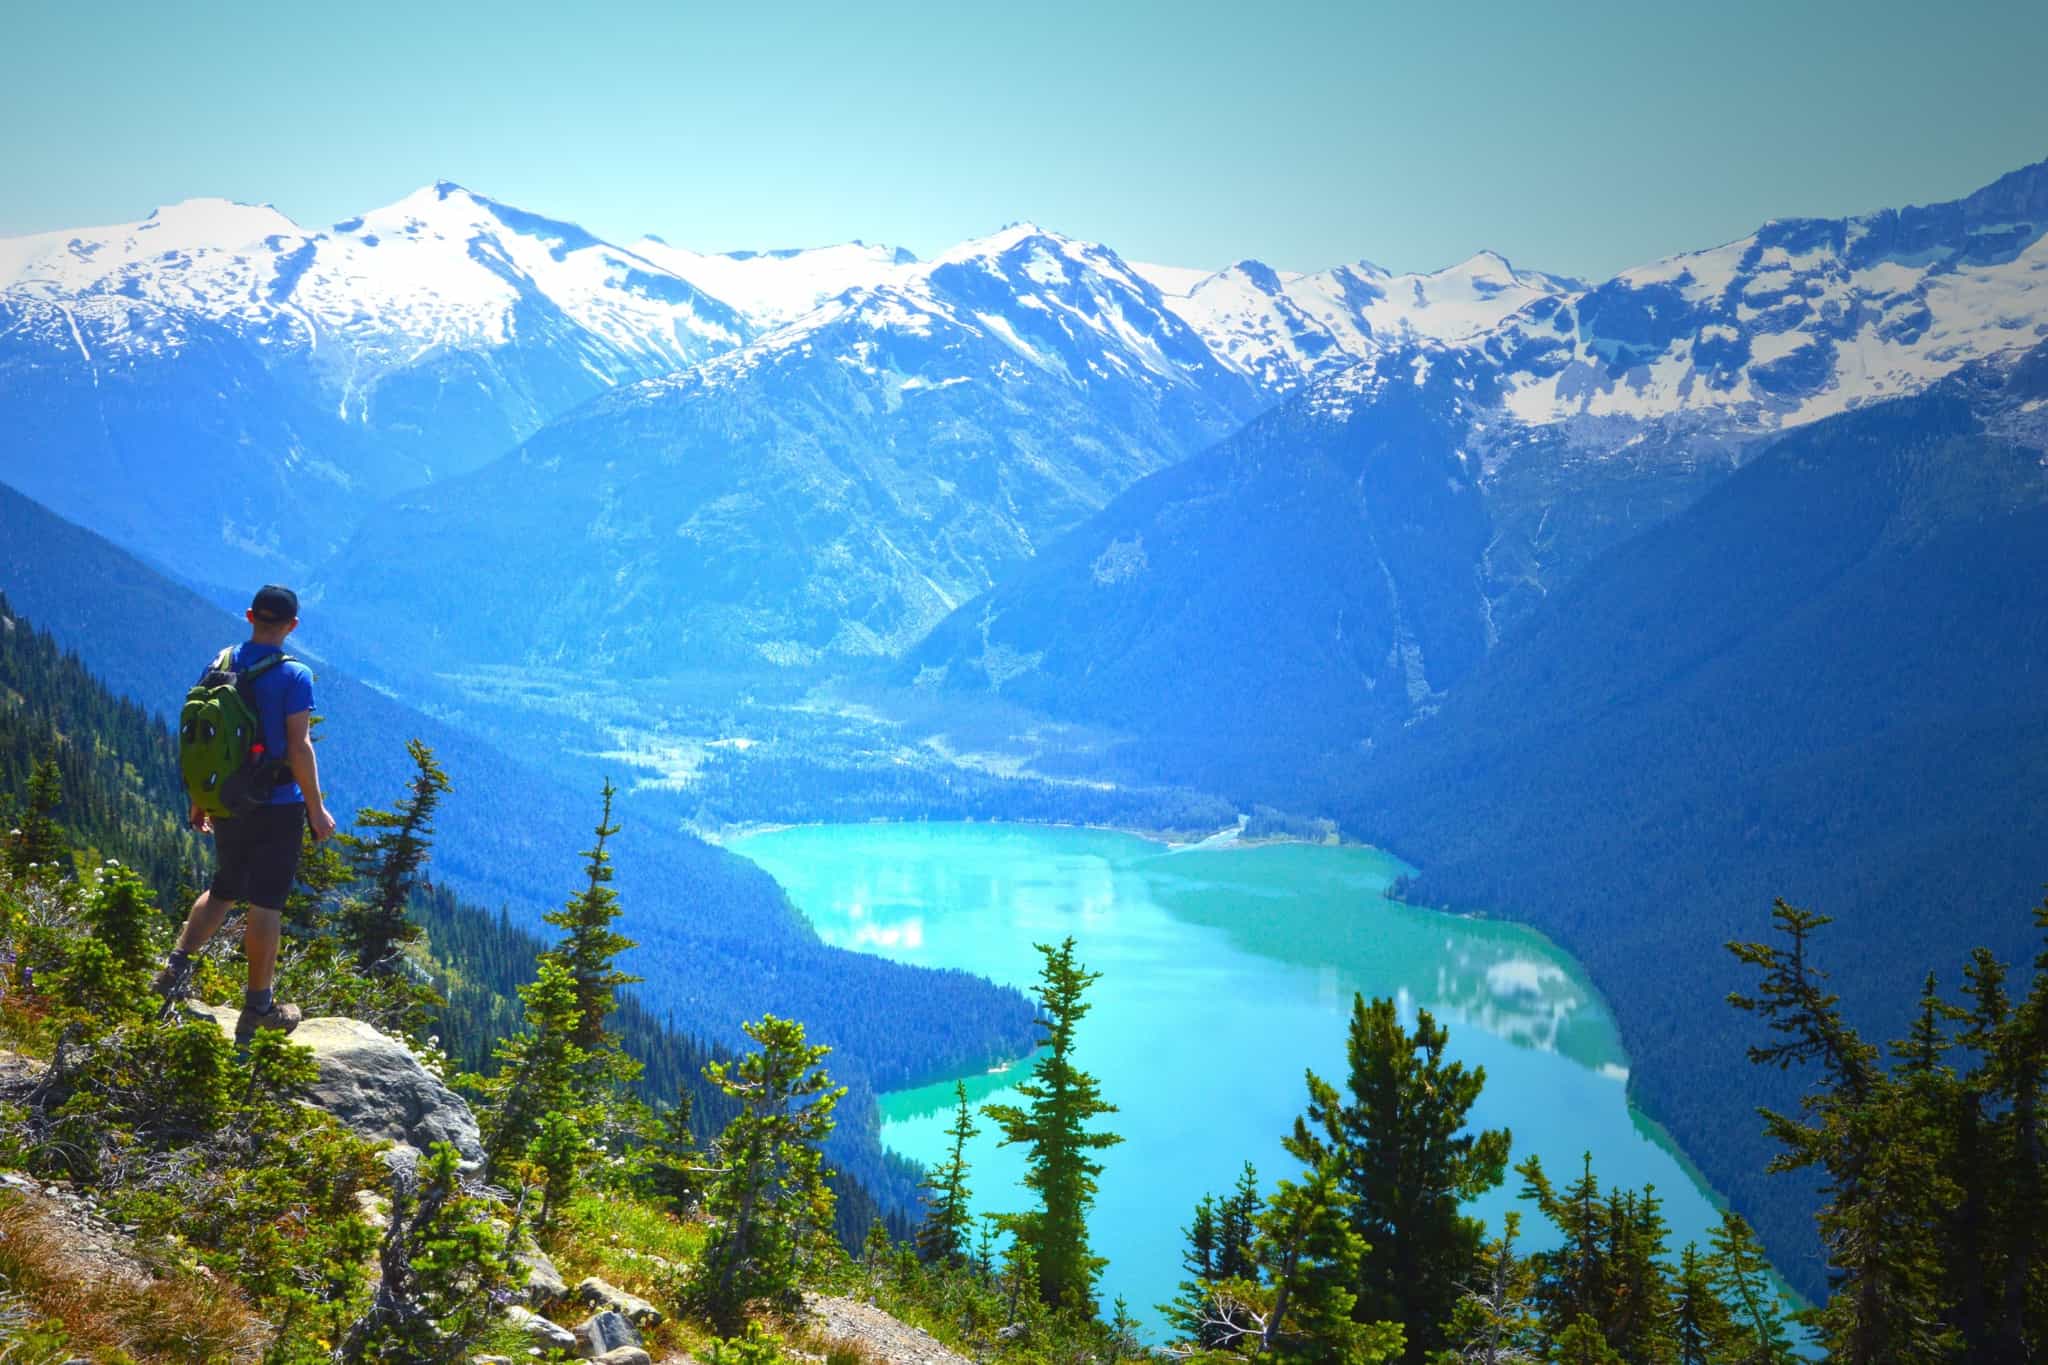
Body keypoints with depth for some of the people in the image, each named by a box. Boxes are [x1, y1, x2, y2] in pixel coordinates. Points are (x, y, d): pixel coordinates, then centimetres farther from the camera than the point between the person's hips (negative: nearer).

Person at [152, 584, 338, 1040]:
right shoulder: (294, 677, -14)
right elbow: (299, 747, -17)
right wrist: (316, 809, -8)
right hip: (277, 806, -5)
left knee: (223, 889, 24)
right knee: (266, 902, 3)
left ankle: (177, 964, 12)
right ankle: (258, 1006, 10)